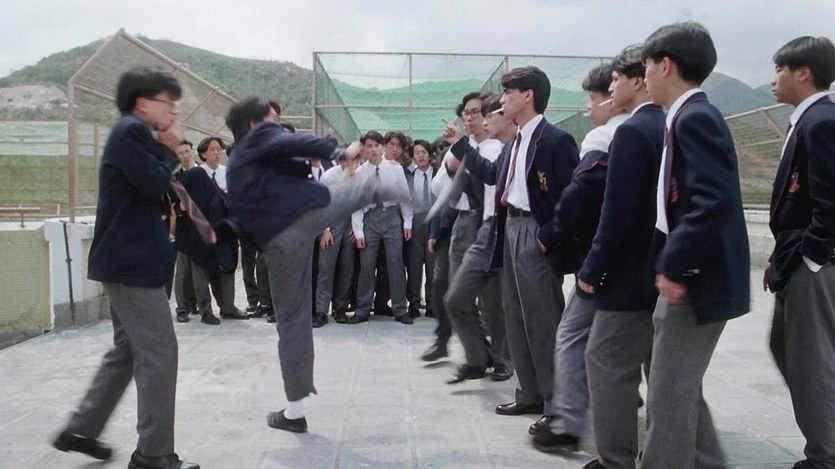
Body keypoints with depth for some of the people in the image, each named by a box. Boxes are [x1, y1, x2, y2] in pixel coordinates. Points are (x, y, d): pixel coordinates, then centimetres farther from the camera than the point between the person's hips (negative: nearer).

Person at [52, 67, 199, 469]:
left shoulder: (133, 133, 19)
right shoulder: (132, 131, -13)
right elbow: (156, 185, -21)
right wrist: (169, 150, -7)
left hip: (124, 258, 11)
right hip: (132, 260, -11)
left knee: (127, 350, 18)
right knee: (158, 354, -7)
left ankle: (82, 428, 26)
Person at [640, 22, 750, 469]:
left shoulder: (694, 117, -16)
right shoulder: (692, 116, 13)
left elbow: (714, 202, -27)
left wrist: (673, 267, -21)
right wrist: (671, 265, 14)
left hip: (697, 280, -10)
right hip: (688, 274, 10)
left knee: (668, 395, -1)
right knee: (680, 389, 20)